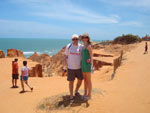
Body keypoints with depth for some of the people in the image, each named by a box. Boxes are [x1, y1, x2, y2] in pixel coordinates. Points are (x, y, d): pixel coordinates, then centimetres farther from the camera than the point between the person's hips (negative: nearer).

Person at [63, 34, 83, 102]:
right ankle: (71, 96, 18)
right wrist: (64, 66, -2)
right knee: (71, 82, 4)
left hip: (79, 67, 3)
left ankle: (76, 91, 38)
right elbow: (66, 57, 0)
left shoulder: (81, 47, -3)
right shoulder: (69, 46, -6)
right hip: (71, 67, -2)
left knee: (80, 80, 12)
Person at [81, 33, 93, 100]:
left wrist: (92, 65, -22)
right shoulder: (83, 46, 14)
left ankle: (89, 95, 13)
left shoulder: (89, 46, -10)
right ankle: (85, 94, 25)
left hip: (87, 65, -8)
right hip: (83, 64, 8)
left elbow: (91, 56, -14)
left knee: (88, 80, 2)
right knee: (85, 80, 14)